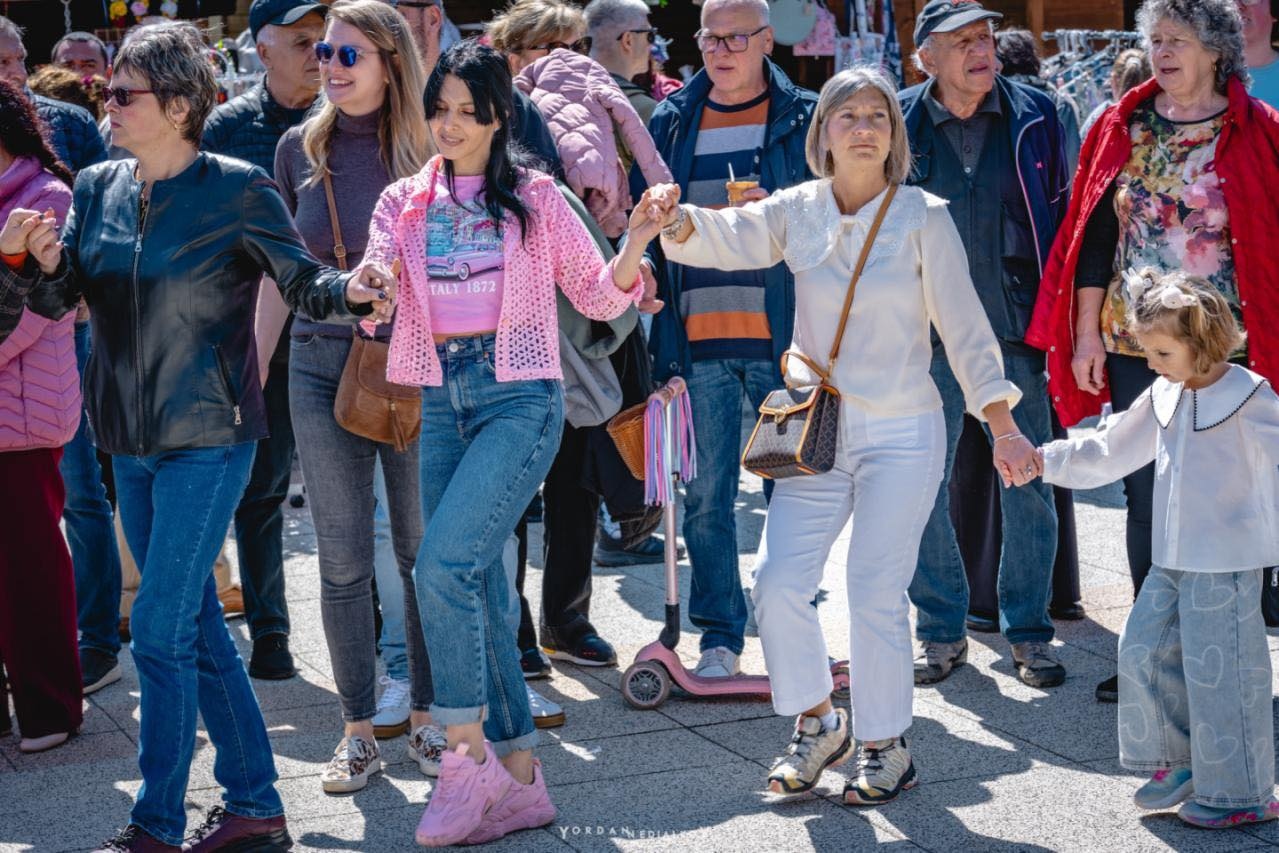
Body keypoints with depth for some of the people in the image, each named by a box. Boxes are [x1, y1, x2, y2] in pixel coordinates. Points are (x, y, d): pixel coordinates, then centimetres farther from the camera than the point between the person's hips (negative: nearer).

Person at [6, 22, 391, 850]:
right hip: (132, 439, 7)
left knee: (161, 631, -8)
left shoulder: (236, 190, -10)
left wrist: (350, 293, -28)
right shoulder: (99, 188, 6)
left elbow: (302, 278, -7)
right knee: (197, 625, 12)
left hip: (208, 437, -7)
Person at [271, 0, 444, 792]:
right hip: (321, 364, 2)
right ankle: (361, 731, 11)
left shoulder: (428, 149, -2)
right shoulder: (300, 147, 5)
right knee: (343, 559, 3)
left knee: (423, 549, 5)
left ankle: (428, 715, 19)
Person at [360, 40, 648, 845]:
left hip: (520, 396, -4)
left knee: (444, 565, -19)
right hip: (443, 400, 5)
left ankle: (469, 753, -7)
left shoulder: (535, 197, 2)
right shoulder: (404, 204, 10)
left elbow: (598, 297, 4)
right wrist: (368, 288, -24)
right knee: (479, 586, 6)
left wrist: (637, 244, -14)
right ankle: (520, 778, 14)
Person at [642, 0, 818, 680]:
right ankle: (720, 637, 14)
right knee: (706, 496, 4)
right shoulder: (670, 123, 12)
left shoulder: (804, 119, 4)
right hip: (698, 340, 2)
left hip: (780, 338, -2)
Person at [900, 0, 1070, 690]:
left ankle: (1029, 632, 17)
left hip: (1017, 331, 0)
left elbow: (1062, 216, 7)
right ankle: (942, 632, 18)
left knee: (1027, 487, 3)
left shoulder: (1034, 117, 3)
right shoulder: (898, 127, 2)